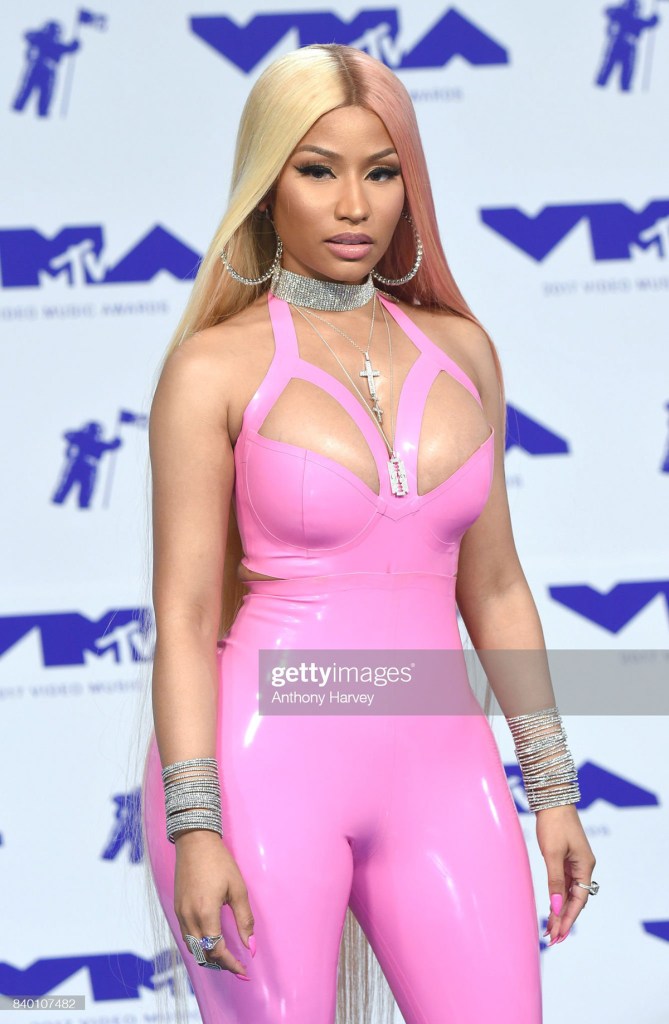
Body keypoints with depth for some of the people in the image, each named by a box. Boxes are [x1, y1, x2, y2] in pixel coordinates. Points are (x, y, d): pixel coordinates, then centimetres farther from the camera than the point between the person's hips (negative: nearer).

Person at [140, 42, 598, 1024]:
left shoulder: (458, 348, 10)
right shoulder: (217, 367, -4)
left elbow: (492, 585, 14)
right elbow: (183, 614, -7)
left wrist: (554, 790, 13)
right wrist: (195, 829, -14)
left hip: (436, 770, 4)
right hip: (267, 764, -4)